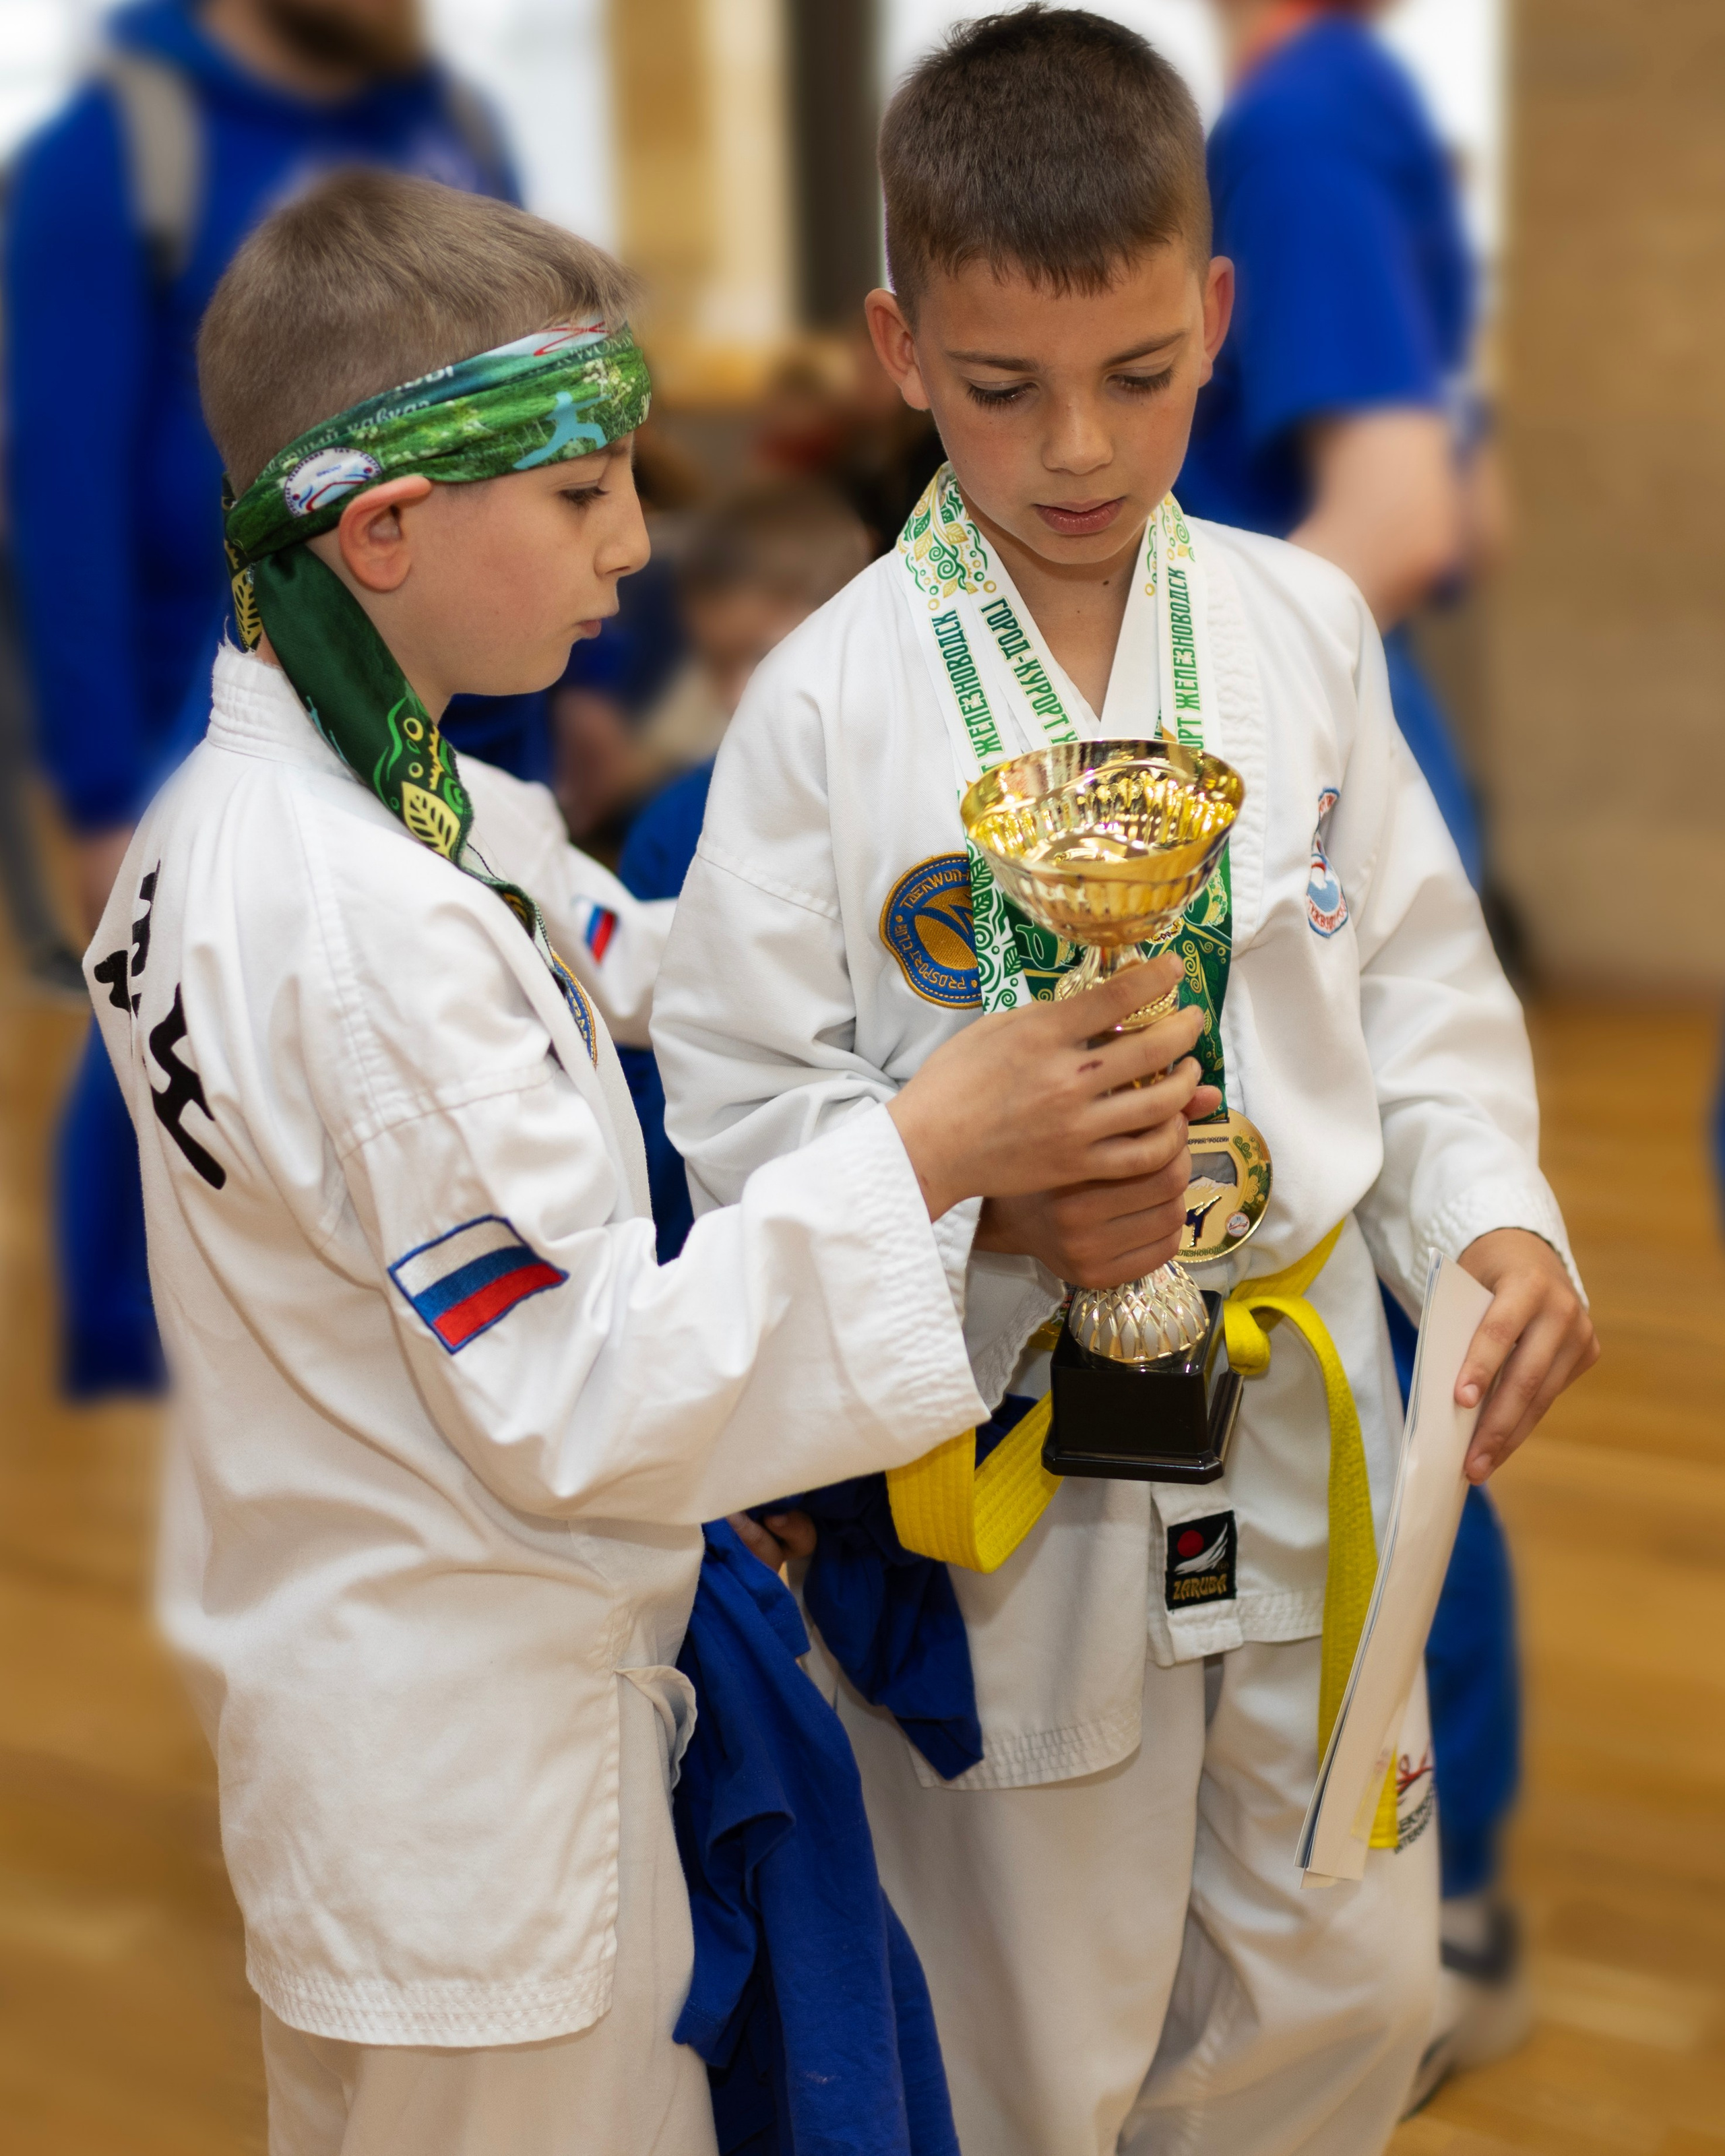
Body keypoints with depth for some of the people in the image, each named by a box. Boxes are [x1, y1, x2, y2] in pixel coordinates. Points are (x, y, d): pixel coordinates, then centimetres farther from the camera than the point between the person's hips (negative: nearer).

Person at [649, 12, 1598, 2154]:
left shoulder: (1303, 629, -1)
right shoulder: (832, 699, -12)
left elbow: (1415, 969, 5)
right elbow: (744, 1094, -9)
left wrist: (1496, 1211, -11)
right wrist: (987, 1200, -25)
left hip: (1299, 1411, 4)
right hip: (1002, 1438, -3)